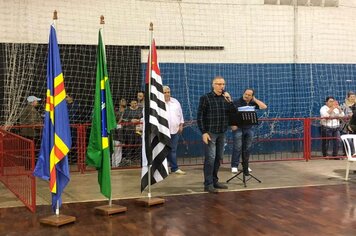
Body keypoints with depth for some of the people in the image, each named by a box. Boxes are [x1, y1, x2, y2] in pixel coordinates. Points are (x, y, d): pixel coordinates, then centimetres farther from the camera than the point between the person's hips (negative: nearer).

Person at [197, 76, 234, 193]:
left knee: (218, 158, 10)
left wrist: (230, 101, -10)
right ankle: (208, 184, -3)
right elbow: (200, 116, -7)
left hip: (222, 133, 5)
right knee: (210, 158, -7)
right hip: (210, 133, -5)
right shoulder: (205, 98, -5)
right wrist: (203, 132, -13)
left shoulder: (225, 98, 9)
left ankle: (214, 181, 20)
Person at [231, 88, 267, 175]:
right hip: (238, 128, -4)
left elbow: (264, 107, 1)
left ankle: (245, 166, 18)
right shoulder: (236, 103, -5)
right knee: (237, 148, -5)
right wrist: (232, 124, -19)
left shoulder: (253, 103, 8)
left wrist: (255, 99, -2)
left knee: (247, 148, 8)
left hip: (249, 128, 4)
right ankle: (234, 166, 2)